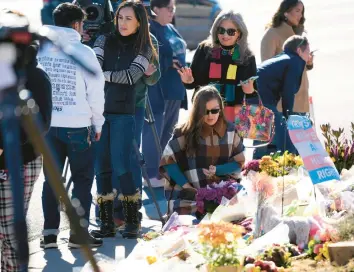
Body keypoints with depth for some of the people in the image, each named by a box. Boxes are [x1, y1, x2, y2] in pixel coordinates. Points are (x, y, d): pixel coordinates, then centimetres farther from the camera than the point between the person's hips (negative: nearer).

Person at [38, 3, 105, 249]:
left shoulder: (40, 49, 3)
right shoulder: (83, 51, -8)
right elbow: (96, 89, -5)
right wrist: (97, 122, 6)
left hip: (47, 122, 4)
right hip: (77, 124, -4)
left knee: (51, 178, 11)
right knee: (83, 178, 7)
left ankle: (50, 232, 10)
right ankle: (79, 232, 5)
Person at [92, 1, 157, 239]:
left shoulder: (143, 49, 6)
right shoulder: (105, 41, 10)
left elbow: (131, 76, -8)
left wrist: (103, 75, -7)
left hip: (124, 114, -2)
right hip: (99, 110, 2)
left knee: (121, 166, -9)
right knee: (102, 167, 0)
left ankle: (133, 221, 1)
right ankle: (106, 223, 6)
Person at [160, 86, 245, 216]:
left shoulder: (229, 130, 4)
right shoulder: (185, 132, -3)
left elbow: (239, 162, 8)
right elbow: (167, 160, -1)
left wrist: (217, 170, -11)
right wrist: (186, 185, -10)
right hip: (188, 196, -2)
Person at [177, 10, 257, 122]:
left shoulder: (247, 57, 3)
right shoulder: (204, 49, 1)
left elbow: (254, 89, 7)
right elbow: (194, 81, 8)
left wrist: (250, 91, -14)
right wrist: (189, 81, -14)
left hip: (233, 115, 0)